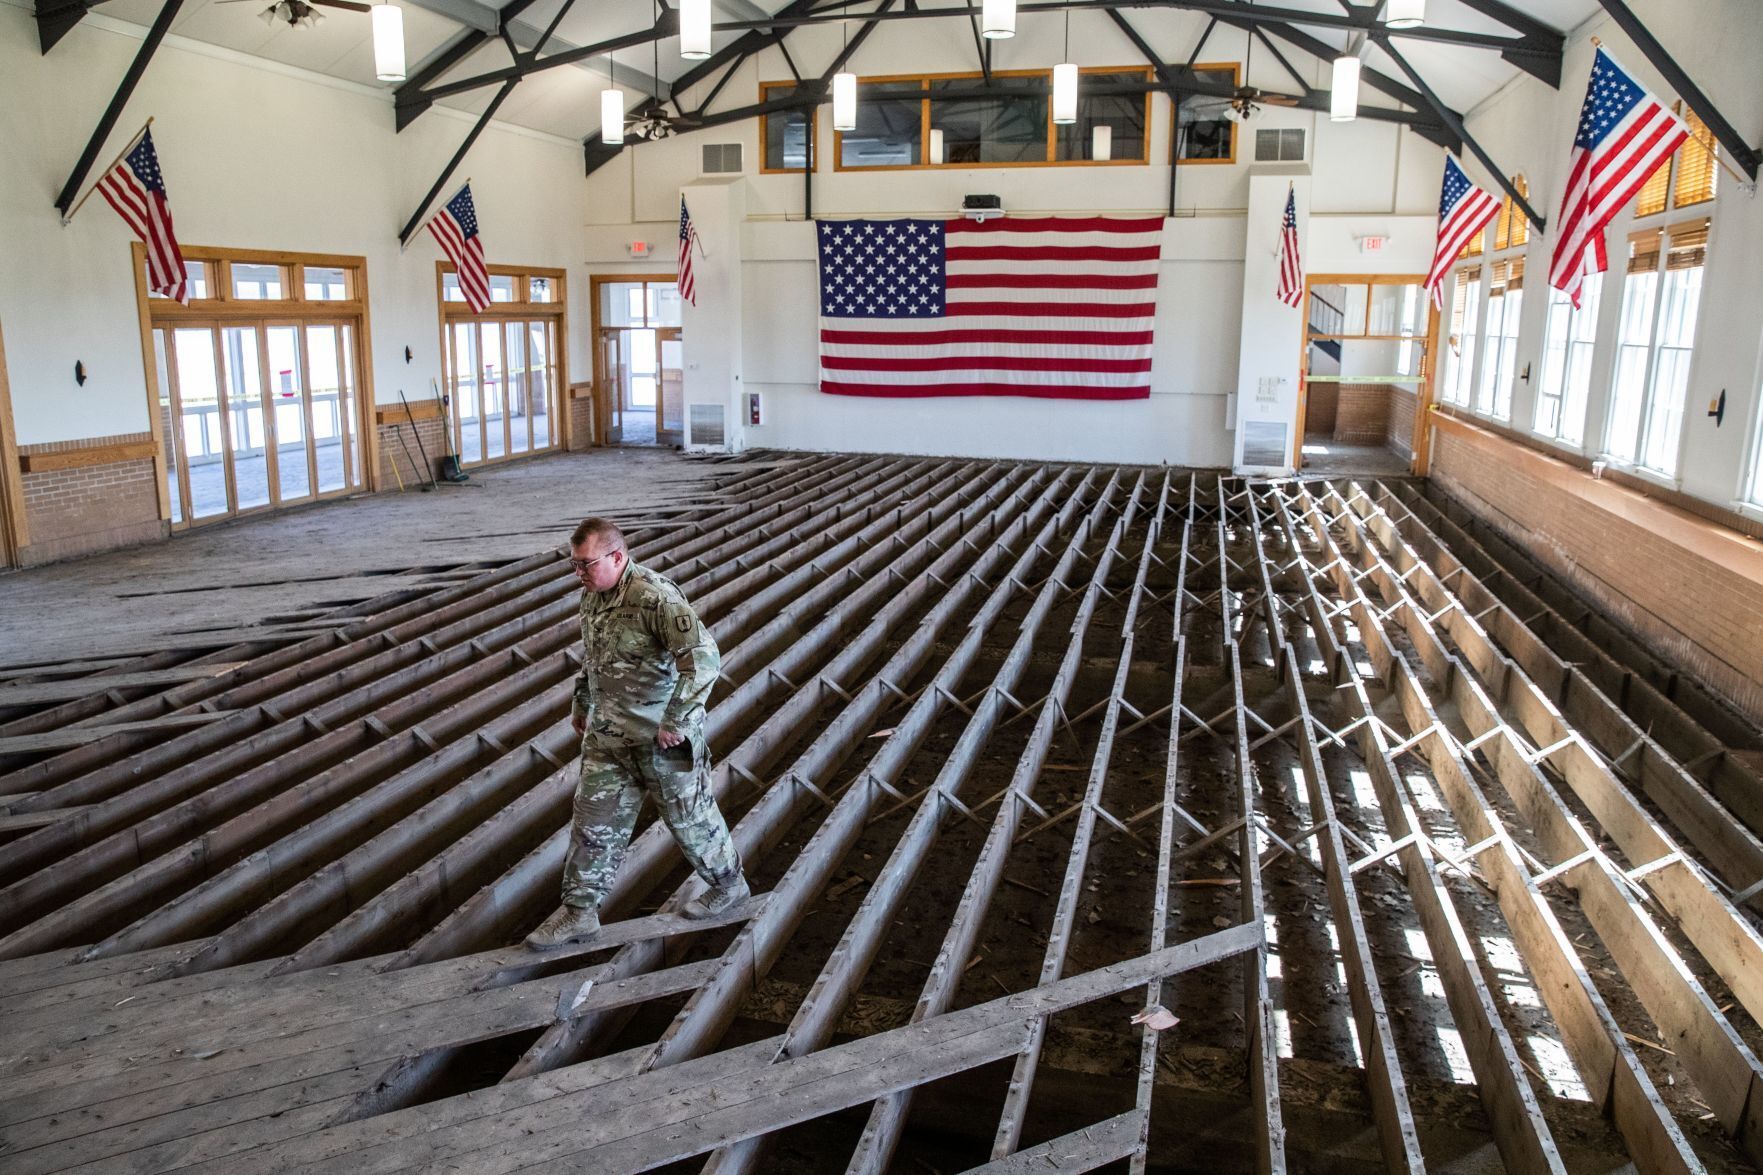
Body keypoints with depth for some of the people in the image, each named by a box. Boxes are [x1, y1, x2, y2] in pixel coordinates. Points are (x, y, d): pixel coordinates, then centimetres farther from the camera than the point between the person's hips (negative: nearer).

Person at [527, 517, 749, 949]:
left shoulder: (655, 597, -26)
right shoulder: (592, 595, 3)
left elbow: (704, 657, -33)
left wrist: (676, 722, -30)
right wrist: (581, 702, 26)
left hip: (660, 737, -7)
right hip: (608, 735, 7)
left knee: (689, 815, 11)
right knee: (593, 820, 10)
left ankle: (728, 883, 34)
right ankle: (579, 912, 23)